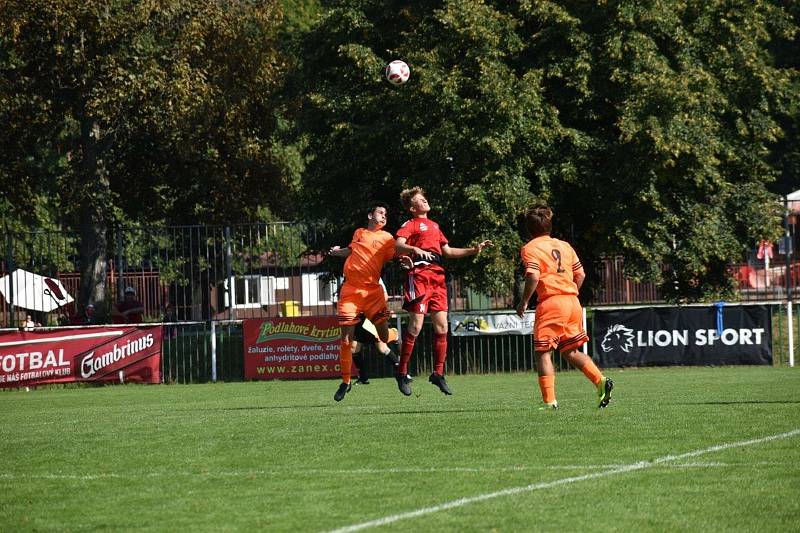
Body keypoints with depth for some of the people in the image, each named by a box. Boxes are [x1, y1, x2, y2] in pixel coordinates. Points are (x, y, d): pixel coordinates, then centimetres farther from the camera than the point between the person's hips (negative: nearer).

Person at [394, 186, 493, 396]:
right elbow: (398, 245, -13)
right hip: (419, 274, -7)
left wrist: (473, 250, 29)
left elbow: (447, 251, 33)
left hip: (438, 276, 7)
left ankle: (438, 373, 9)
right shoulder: (410, 225, 4)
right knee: (416, 325, -11)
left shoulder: (434, 225, 27)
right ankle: (402, 372, -3)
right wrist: (415, 249, -32)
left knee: (442, 327, 1)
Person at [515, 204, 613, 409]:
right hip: (572, 301, 7)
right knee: (570, 351, 17)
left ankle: (549, 400, -8)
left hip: (550, 302, -6)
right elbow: (580, 274, 15)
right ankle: (601, 381, 1)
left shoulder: (530, 248, -2)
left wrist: (524, 301, -7)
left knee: (543, 352, -1)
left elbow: (533, 277, -16)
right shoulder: (564, 246, 17)